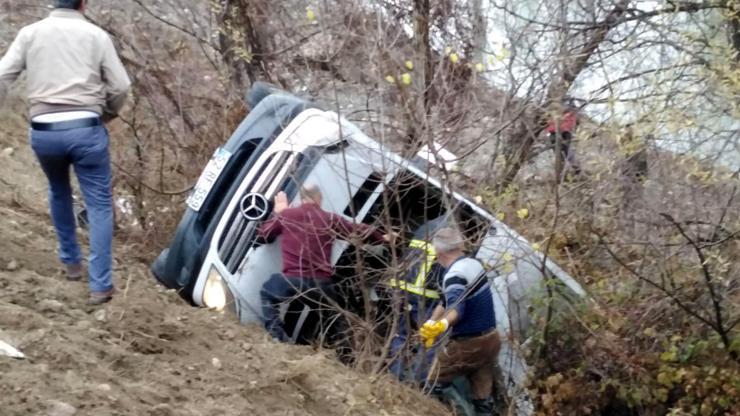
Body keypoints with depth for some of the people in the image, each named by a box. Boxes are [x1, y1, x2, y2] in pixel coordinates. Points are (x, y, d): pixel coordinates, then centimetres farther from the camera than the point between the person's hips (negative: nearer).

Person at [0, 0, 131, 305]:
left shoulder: (30, 33, 8)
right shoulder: (96, 35, 4)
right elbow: (120, 86, 2)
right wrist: (105, 115, 20)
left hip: (43, 131, 2)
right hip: (85, 128, -2)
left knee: (58, 193, 28)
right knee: (99, 203, 6)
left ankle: (71, 262, 38)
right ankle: (100, 285, 2)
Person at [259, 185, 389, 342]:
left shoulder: (286, 215, 6)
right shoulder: (330, 219, 8)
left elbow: (263, 234, 19)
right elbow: (359, 229, 19)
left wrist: (278, 213, 30)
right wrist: (383, 238, 35)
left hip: (292, 280, -1)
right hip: (321, 284, 1)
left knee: (268, 293, 28)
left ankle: (277, 338, 14)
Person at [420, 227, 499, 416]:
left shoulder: (455, 275, -22)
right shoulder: (474, 264, 7)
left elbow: (457, 308, -39)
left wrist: (442, 325, -57)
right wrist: (431, 323, 19)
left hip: (467, 345, -8)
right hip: (490, 339, 8)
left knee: (433, 383, 5)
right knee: (483, 396, 13)